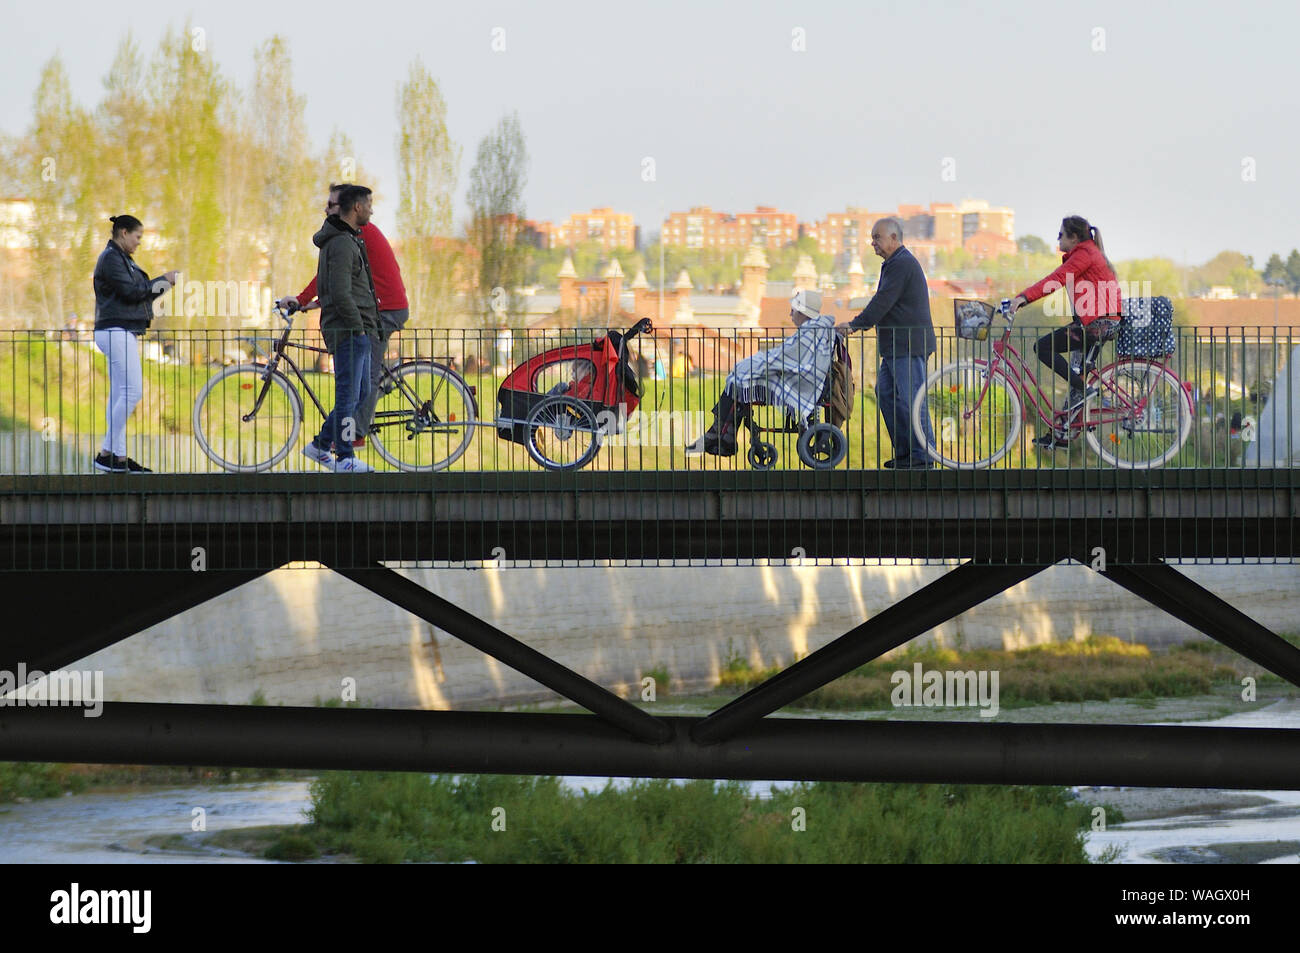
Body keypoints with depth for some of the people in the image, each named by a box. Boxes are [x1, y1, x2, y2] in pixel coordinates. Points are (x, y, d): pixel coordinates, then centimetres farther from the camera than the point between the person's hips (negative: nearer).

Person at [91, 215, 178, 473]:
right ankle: (107, 453, -13)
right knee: (133, 391, -14)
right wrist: (162, 281, -7)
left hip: (122, 333, 11)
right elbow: (130, 292, -18)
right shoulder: (111, 258, -11)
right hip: (116, 332, -11)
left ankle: (119, 458, 6)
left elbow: (137, 293, 21)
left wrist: (163, 284, 10)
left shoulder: (120, 258, 21)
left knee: (119, 395, 8)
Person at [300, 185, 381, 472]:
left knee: (360, 393, 13)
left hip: (356, 331, 11)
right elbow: (340, 294, -22)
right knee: (349, 395, -6)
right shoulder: (342, 244, -16)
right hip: (349, 330, -11)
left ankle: (320, 445, 18)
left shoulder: (350, 239, 18)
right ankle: (345, 458, -2)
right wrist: (359, 328, -18)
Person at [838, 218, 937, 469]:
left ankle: (923, 455, -4)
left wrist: (856, 325, -16)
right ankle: (904, 451, 16)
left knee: (911, 399, -8)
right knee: (885, 393, 12)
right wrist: (858, 323, 14)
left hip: (909, 344, -11)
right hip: (896, 346, 11)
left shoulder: (902, 264, -15)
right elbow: (882, 302, 23)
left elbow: (883, 302, -19)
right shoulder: (894, 264, 20)